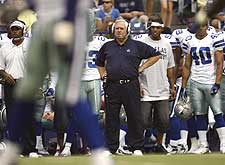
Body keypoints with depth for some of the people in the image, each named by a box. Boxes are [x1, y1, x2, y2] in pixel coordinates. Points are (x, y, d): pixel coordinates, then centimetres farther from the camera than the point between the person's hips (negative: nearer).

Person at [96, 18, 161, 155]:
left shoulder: (136, 46, 5)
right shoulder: (107, 46, 15)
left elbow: (155, 55, 9)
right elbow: (99, 62, 31)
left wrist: (141, 68, 4)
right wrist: (103, 74, 15)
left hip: (131, 86, -2)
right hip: (111, 86, 2)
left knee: (134, 117, -2)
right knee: (111, 118, 3)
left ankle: (137, 147, 4)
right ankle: (111, 148, 10)